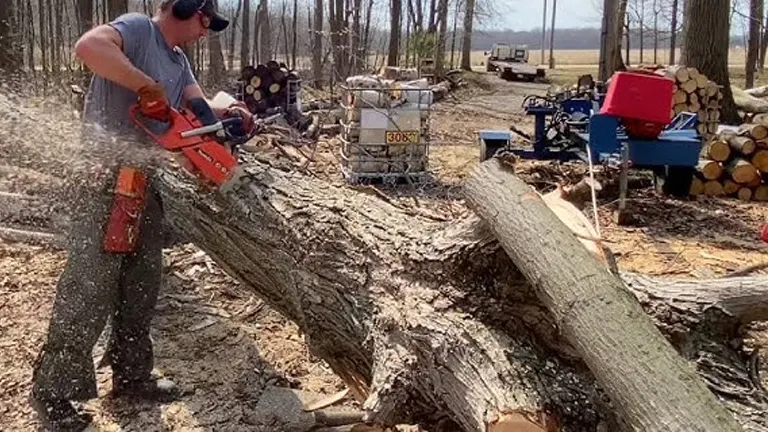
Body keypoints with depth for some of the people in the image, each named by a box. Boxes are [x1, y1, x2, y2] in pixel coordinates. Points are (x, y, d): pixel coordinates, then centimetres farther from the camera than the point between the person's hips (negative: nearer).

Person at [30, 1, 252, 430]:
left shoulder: (179, 61, 19)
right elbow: (88, 46, -29)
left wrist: (226, 113, -13)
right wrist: (149, 86, -26)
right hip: (103, 177, -9)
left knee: (142, 283, 14)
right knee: (89, 287, -5)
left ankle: (132, 374, 28)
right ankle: (53, 391, 8)